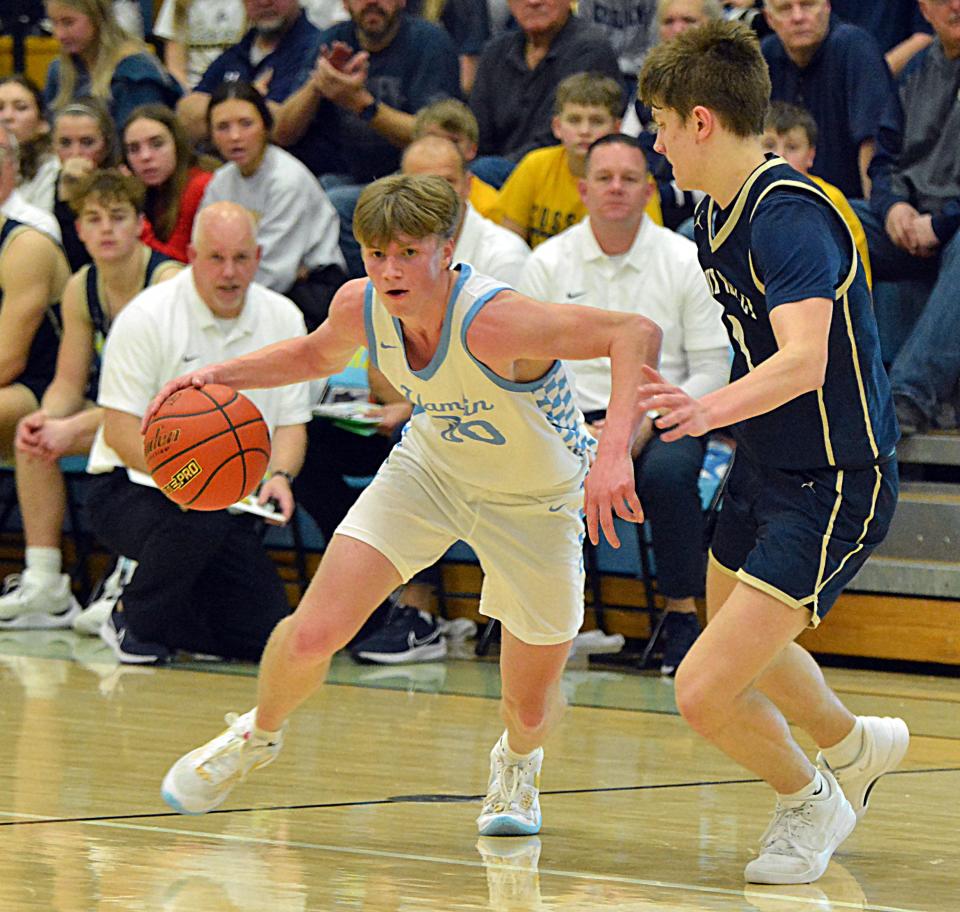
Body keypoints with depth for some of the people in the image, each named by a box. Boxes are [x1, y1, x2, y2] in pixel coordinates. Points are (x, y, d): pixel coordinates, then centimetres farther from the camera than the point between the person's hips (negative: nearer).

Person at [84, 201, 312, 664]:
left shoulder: (282, 319, 4)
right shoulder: (146, 317, -12)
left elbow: (292, 421, 9)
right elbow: (120, 430, -15)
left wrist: (279, 475, -15)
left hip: (230, 504, 5)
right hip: (129, 490, -5)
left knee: (264, 635, -9)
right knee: (199, 521, -39)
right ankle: (133, 621, -9)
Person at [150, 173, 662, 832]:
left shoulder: (492, 321, -38)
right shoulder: (360, 308, -19)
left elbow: (637, 333, -41)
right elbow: (317, 355, 6)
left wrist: (614, 451, -53)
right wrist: (223, 375, -9)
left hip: (534, 502, -3)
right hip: (430, 468, 3)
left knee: (532, 707, 5)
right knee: (311, 636, -11)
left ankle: (518, 762, 44)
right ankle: (259, 735, 22)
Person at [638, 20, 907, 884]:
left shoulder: (790, 217, -26)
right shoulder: (718, 213, 4)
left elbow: (805, 361, -41)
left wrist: (713, 408, -56)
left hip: (833, 486, -10)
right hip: (764, 466, 10)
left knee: (705, 691, -14)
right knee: (738, 641, 31)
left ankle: (808, 797, 16)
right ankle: (854, 744, 59)